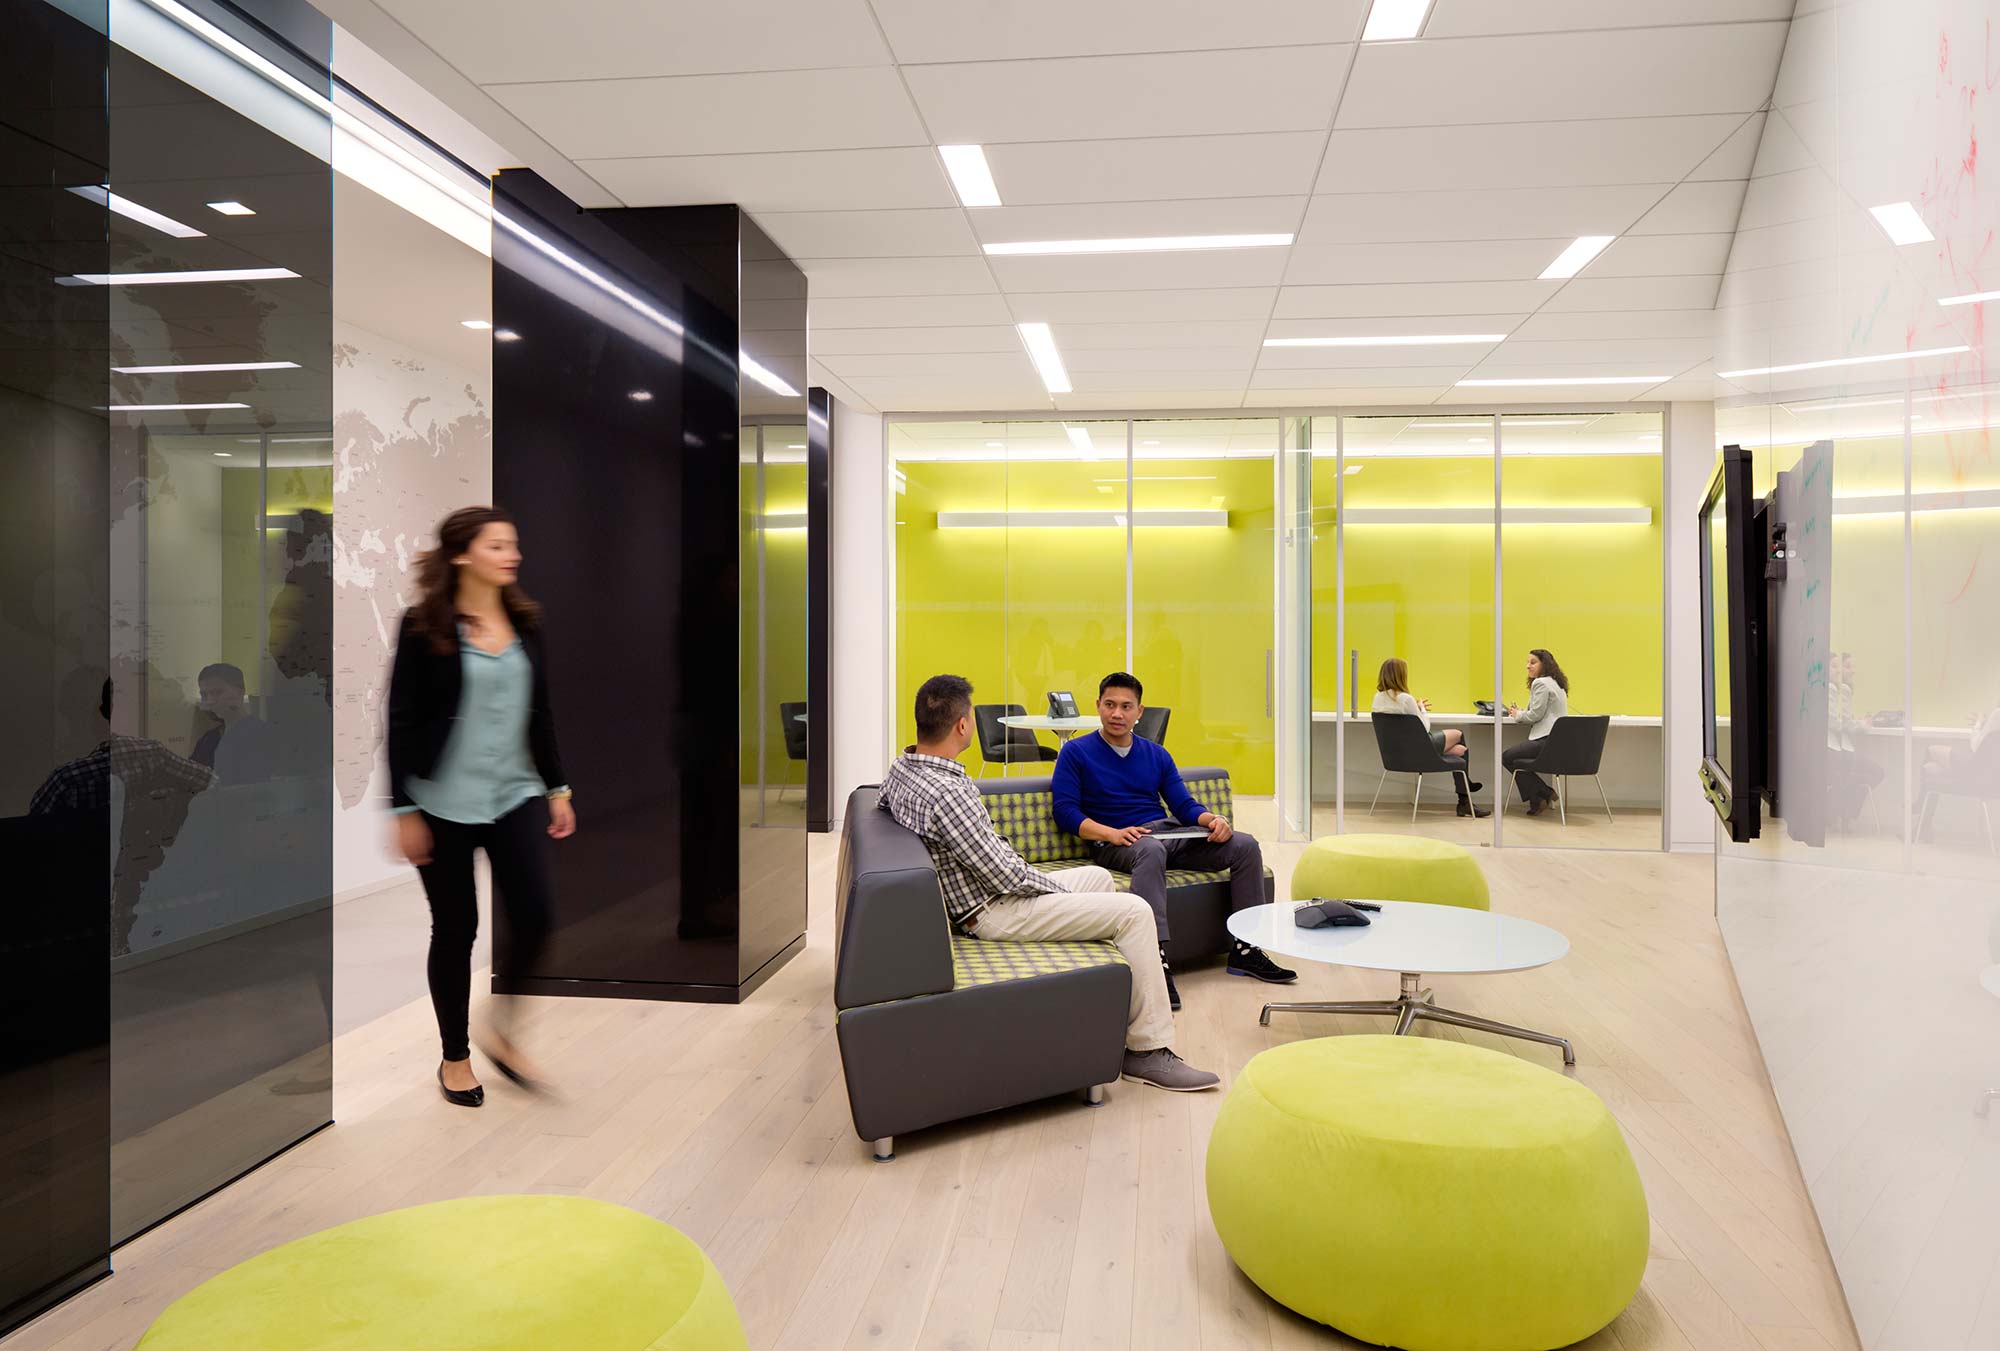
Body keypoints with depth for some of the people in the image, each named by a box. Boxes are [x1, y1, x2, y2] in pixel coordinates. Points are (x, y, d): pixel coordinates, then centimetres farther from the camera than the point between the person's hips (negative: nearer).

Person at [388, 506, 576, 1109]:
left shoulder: (525, 622, 6)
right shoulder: (424, 626, -7)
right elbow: (401, 720, -7)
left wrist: (558, 788, 11)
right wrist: (404, 809, -10)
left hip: (515, 795, 4)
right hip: (445, 802, -4)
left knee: (534, 919, -3)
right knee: (456, 928, 7)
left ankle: (503, 1034, 23)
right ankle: (454, 1056, 27)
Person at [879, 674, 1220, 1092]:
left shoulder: (901, 768, -1)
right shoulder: (946, 792, -31)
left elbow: (881, 802, 24)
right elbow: (1007, 877, -27)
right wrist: (1058, 887, -6)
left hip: (984, 889, 11)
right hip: (995, 913, -11)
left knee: (1098, 877, 24)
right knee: (1134, 911, -13)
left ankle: (1133, 998, 35)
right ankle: (1148, 1050, -4)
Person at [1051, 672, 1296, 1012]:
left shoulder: (1156, 754, 20)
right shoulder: (1076, 752, 6)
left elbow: (1184, 805, 14)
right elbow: (1065, 811, -5)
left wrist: (1213, 819, -9)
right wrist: (1111, 834, -20)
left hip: (1169, 832, 6)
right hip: (1116, 843, -6)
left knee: (1245, 845, -12)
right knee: (1151, 850, -41)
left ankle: (1245, 949, -6)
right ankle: (1157, 961, -51)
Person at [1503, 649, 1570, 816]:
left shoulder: (1541, 683, -9)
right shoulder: (1555, 683, 23)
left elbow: (1536, 715, -14)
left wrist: (1518, 715, 4)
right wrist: (1521, 712, 16)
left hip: (1548, 740, -10)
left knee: (1507, 757, 0)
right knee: (1515, 757, 18)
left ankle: (1542, 794, 4)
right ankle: (1537, 801, 13)